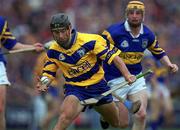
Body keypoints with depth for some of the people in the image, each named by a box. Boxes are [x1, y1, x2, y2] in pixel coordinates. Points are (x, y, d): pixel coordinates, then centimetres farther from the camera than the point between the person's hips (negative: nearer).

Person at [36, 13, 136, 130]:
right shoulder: (53, 52, -7)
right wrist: (43, 83, -14)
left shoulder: (89, 41, -18)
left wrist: (127, 75, -27)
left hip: (98, 85, 0)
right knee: (66, 116, -33)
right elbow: (49, 72, 8)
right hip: (75, 89, 0)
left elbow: (112, 56, -16)